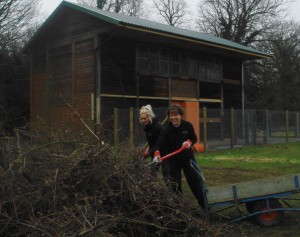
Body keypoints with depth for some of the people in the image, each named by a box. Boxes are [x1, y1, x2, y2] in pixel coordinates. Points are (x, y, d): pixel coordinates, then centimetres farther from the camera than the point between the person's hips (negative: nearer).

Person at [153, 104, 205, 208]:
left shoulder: (188, 126, -11)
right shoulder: (166, 129, -17)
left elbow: (194, 138, 3)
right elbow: (160, 142, -31)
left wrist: (189, 142, -21)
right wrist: (157, 154, -50)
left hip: (188, 157, 1)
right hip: (174, 160, -1)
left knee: (195, 180, 9)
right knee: (175, 184, 4)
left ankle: (203, 203, 26)